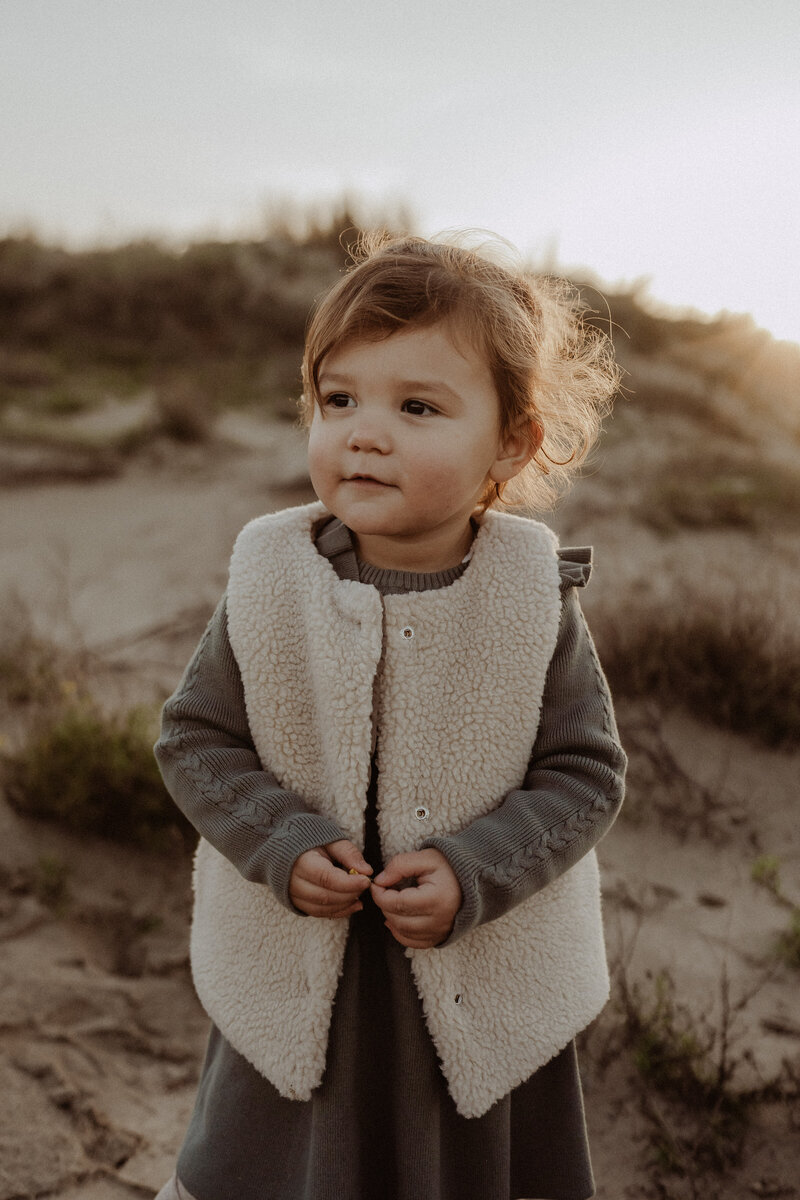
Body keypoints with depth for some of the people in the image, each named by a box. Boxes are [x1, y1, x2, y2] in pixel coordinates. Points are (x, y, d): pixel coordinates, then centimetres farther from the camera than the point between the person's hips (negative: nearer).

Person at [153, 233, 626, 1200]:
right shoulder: (270, 581, -13)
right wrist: (285, 846, -20)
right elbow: (196, 738, -5)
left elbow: (585, 768, -10)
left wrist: (472, 873, -22)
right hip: (299, 975, 1)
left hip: (486, 980, 0)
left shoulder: (534, 597, -15)